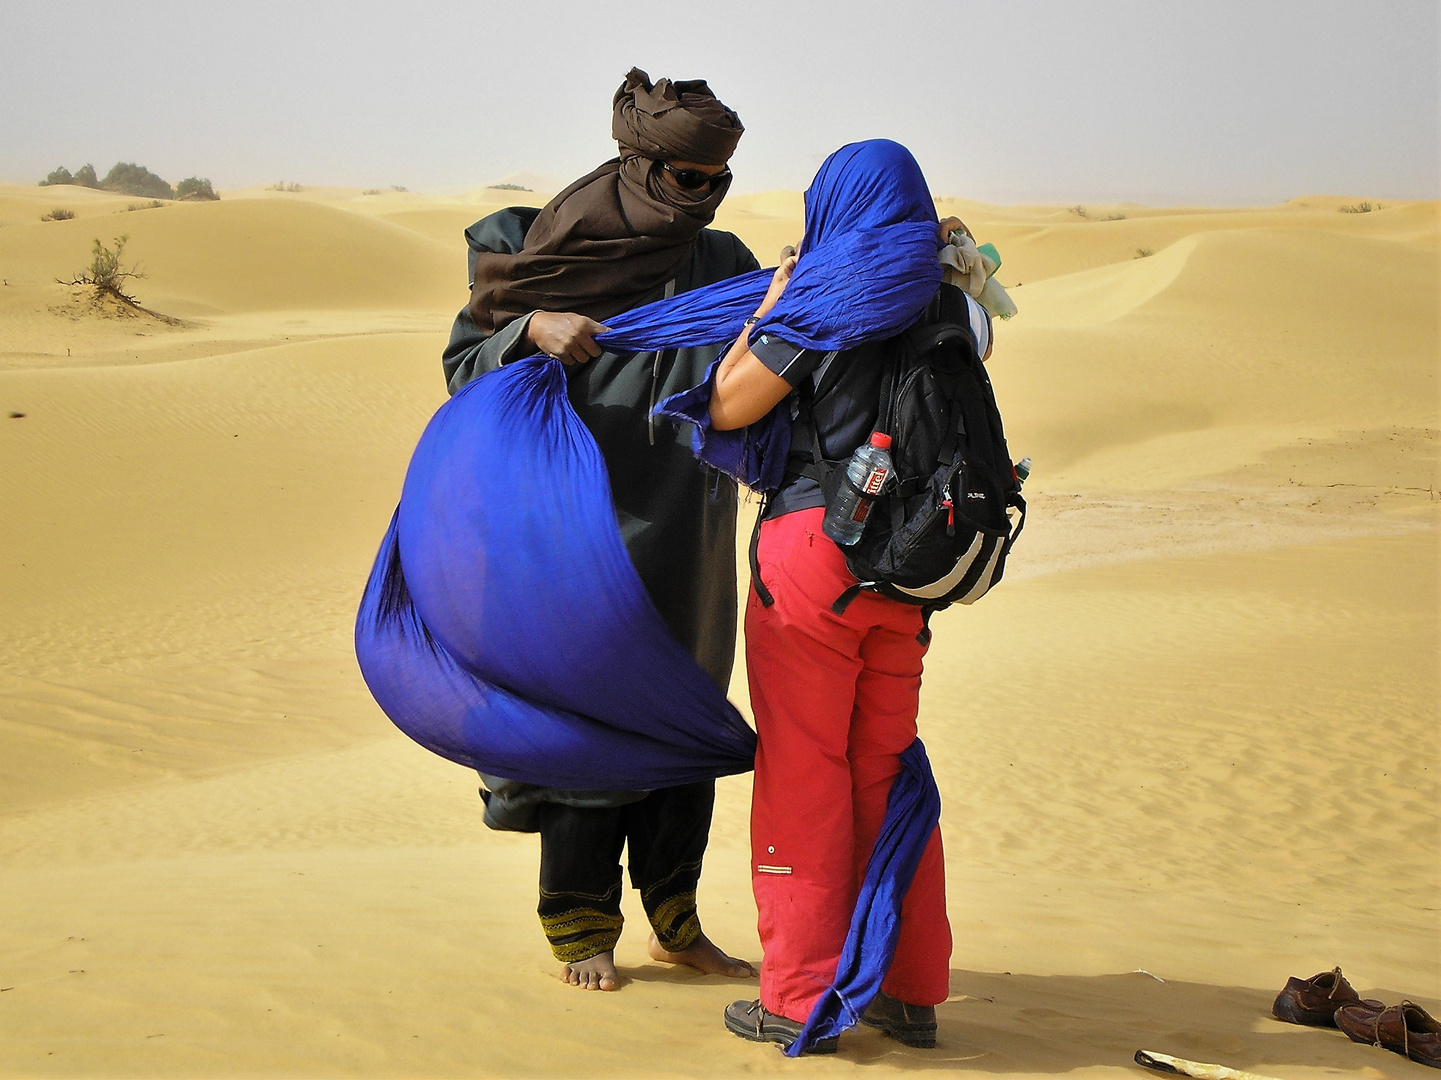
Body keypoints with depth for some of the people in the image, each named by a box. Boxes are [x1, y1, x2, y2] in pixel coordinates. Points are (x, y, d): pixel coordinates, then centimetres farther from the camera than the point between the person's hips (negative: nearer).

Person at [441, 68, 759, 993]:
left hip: (687, 547, 4)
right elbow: (466, 362, -2)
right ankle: (583, 929, 16)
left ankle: (675, 922, 23)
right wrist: (531, 331, -21)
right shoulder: (549, 248, -2)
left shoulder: (724, 265, 8)